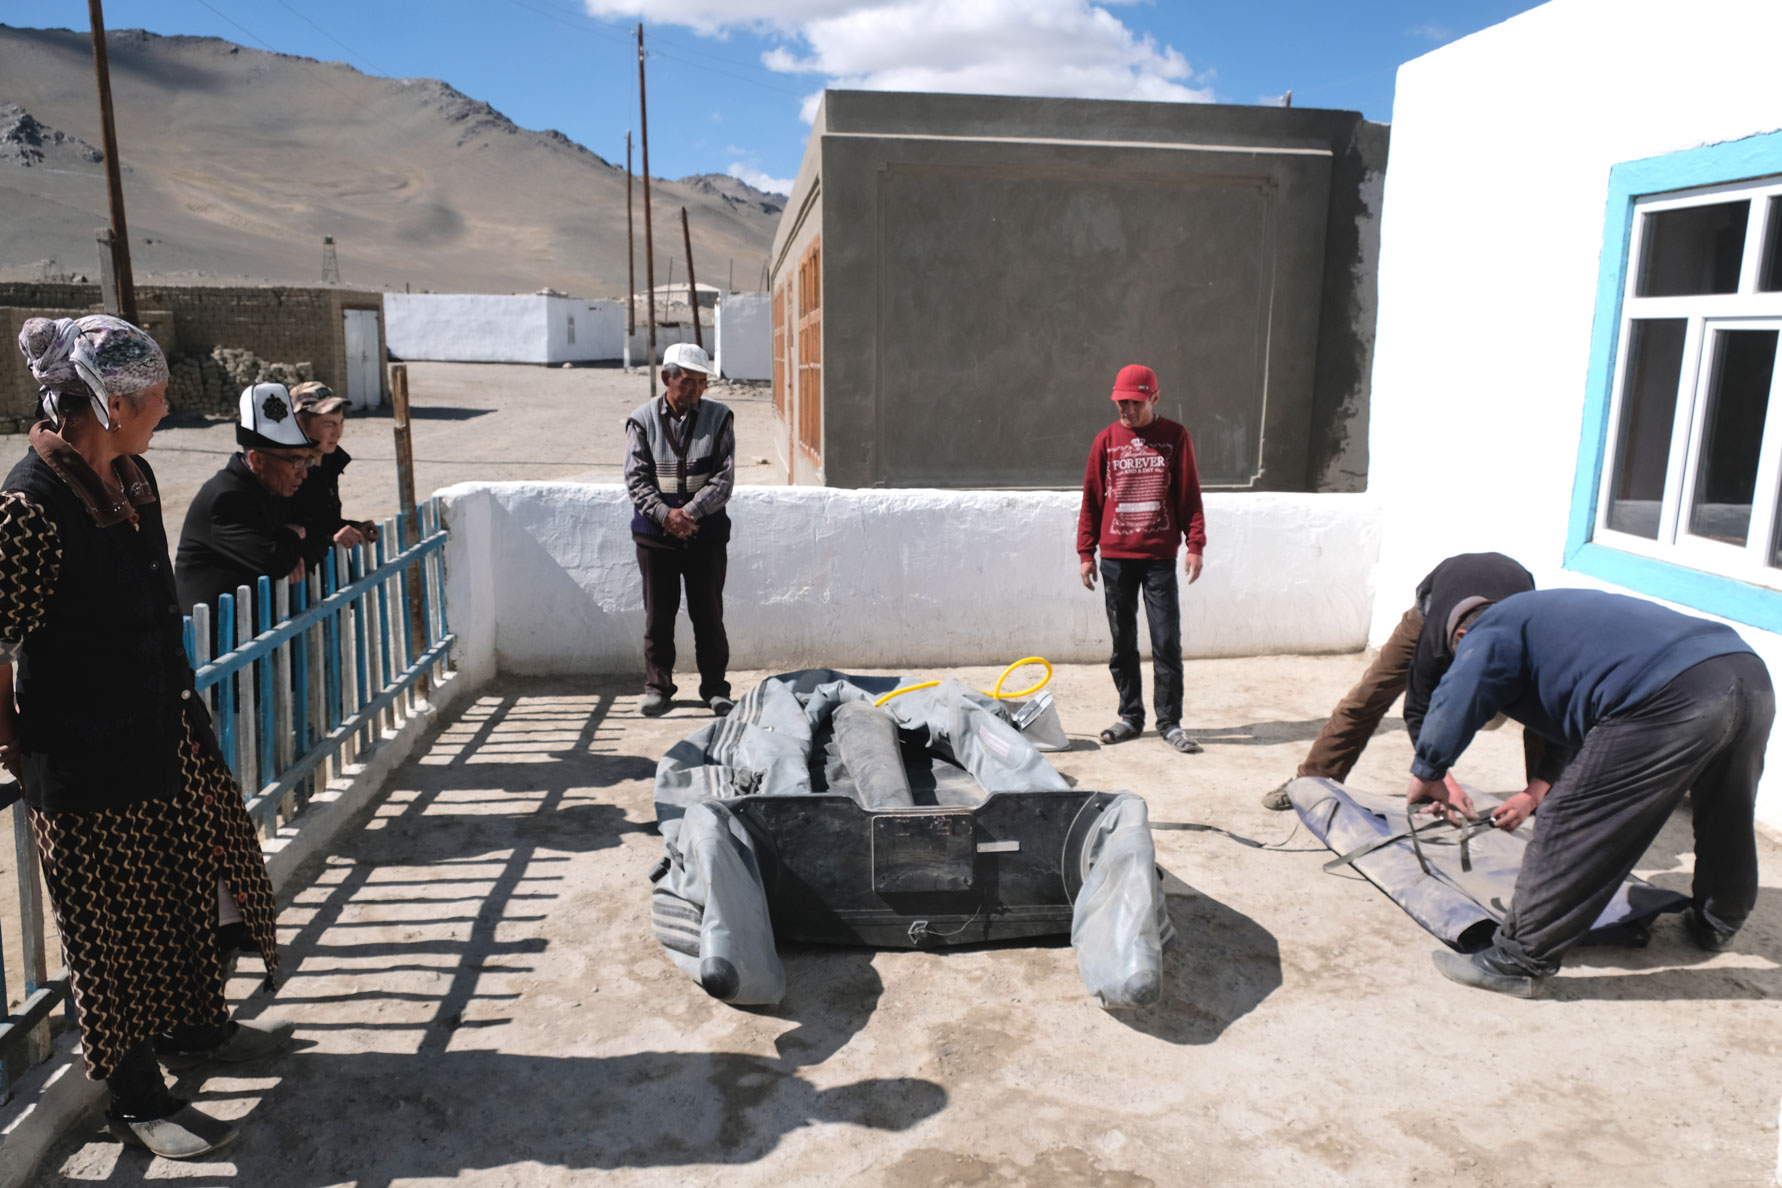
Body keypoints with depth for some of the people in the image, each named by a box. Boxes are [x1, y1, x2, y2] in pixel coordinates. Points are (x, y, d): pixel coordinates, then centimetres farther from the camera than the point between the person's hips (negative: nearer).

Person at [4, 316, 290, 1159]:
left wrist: (179, 702, 18)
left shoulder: (131, 477, 2)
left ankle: (198, 1026, 44)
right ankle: (137, 1099, 26)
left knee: (201, 875, 21)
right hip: (87, 756, -8)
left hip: (164, 726, 9)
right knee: (115, 920, 7)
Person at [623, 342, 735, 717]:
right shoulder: (642, 419, 0)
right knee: (658, 614, 8)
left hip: (706, 533, 0)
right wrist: (664, 514, -18)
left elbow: (724, 477, -6)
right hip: (655, 534, 0)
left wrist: (689, 513, -16)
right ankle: (657, 686, 21)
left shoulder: (719, 417, 0)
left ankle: (714, 687, 18)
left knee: (709, 614, 6)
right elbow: (636, 478, -4)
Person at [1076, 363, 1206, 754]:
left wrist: (1195, 544, -5)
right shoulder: (1106, 440, 5)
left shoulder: (1175, 436, 2)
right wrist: (1085, 552, 4)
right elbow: (1091, 499, 8)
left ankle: (1170, 722, 7)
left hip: (1160, 557, -2)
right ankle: (1131, 716, 19)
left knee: (1167, 642, -2)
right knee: (1123, 643, 8)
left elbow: (1189, 494, 2)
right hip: (1115, 557, 2)